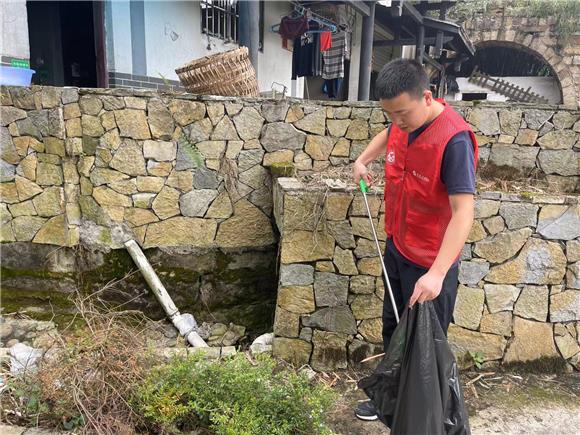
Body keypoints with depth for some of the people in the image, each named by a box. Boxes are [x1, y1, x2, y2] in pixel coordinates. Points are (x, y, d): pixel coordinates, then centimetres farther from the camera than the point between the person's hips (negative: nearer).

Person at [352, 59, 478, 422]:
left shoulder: (454, 139, -27)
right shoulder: (404, 120, -4)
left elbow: (464, 211, -32)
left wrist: (437, 273, -40)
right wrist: (363, 160, 10)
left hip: (431, 260, -8)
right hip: (397, 245, 8)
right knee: (393, 328, 22)